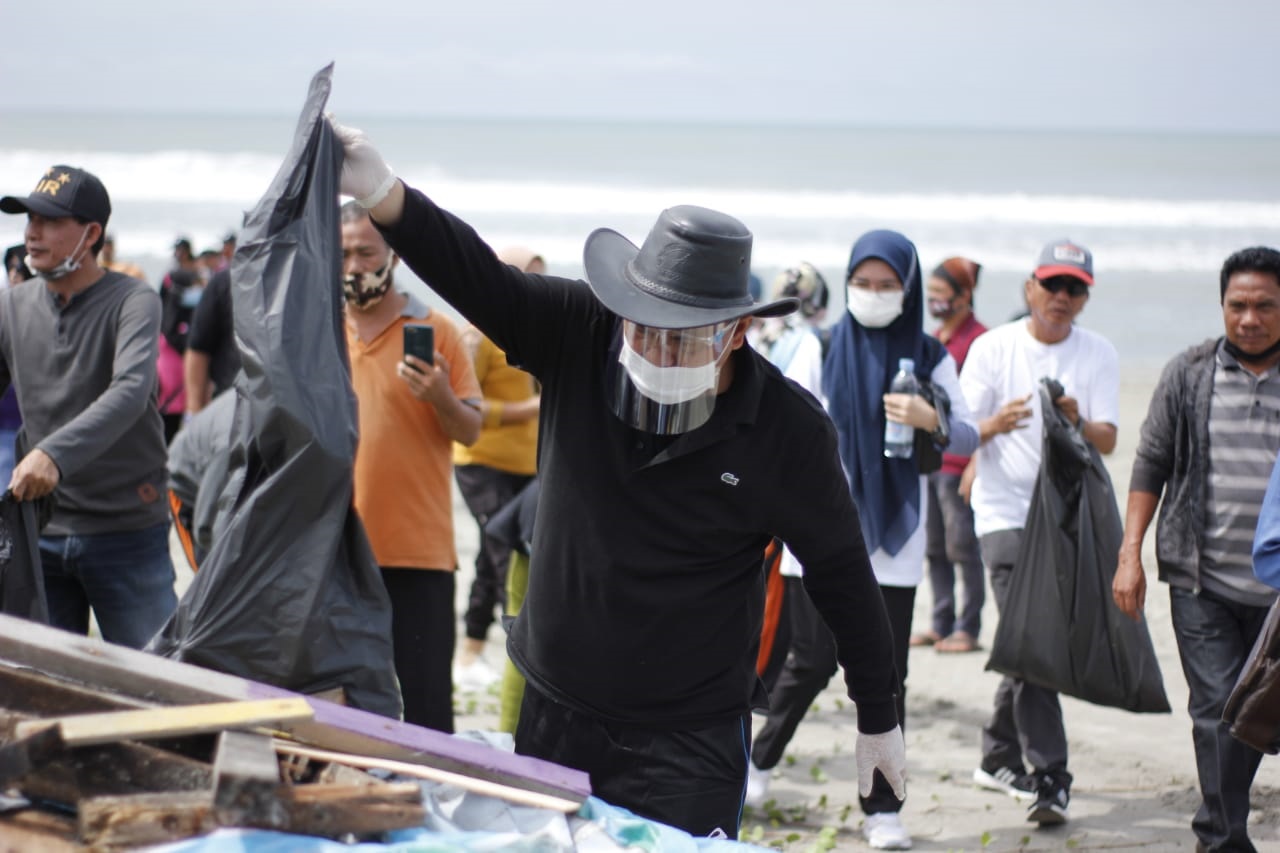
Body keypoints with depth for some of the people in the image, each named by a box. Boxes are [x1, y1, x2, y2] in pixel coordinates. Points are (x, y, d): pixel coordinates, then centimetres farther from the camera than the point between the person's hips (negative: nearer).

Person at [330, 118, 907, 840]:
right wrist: (384, 194, -37)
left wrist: (880, 720, 5)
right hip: (554, 716, 4)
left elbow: (844, 577, -3)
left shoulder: (789, 432, -13)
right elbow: (478, 278, -19)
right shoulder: (582, 335, -7)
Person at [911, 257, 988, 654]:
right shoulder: (934, 339, 16)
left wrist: (975, 464, -16)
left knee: (962, 546, -3)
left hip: (958, 460, -8)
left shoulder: (978, 339, -10)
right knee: (934, 547, 11)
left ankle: (968, 629, 3)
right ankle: (941, 624, 17)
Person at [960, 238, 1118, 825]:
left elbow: (1108, 442, -3)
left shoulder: (1098, 355, 4)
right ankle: (1049, 776, -16)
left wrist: (1078, 421, -25)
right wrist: (996, 423, -26)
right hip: (1005, 511, -3)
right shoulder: (992, 348, 0)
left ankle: (998, 759, 27)